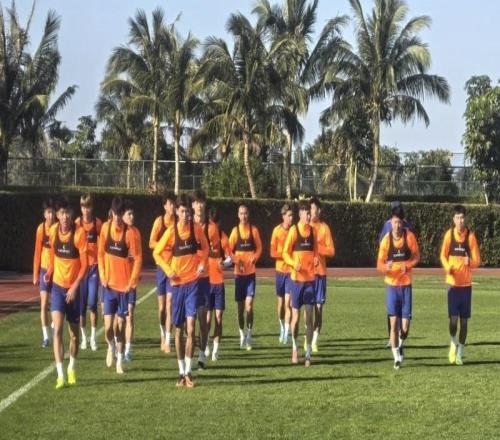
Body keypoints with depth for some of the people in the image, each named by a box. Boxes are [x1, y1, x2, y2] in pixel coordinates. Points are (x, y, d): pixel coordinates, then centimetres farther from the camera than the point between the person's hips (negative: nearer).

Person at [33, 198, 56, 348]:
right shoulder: (41, 228, -3)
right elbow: (37, 252, 1)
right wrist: (35, 275, 1)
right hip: (44, 269, 0)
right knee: (44, 304, -4)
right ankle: (45, 336, 0)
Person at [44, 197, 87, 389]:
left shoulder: (79, 233, -15)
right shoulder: (53, 231, -3)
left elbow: (84, 264, -14)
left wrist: (75, 286, -22)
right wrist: (49, 272, 0)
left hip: (74, 288, -1)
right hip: (57, 286, 2)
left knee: (74, 333, 11)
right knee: (57, 328, -14)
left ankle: (72, 368, 35)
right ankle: (60, 374, -16)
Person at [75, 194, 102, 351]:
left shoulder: (98, 223, -2)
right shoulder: (77, 223, -1)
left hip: (94, 265, -1)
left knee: (92, 302, -3)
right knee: (81, 303, 4)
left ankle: (93, 337, 7)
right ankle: (83, 337, 15)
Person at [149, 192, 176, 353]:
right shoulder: (159, 221, -3)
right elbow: (151, 243, -8)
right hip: (162, 265, 0)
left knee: (170, 303, -8)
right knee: (161, 305, 8)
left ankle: (167, 340, -9)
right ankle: (163, 334, 29)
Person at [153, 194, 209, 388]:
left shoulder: (197, 228, -1)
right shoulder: (171, 231, -4)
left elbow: (205, 248, 15)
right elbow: (157, 253, 4)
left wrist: (202, 264, -1)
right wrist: (168, 270, -9)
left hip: (192, 281, 0)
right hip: (177, 282, 0)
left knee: (190, 327, -11)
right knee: (178, 329, 7)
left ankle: (188, 372, -8)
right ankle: (181, 371, 17)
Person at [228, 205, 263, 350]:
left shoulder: (254, 230, 2)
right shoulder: (235, 231, 2)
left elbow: (259, 248, 6)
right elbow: (229, 250, 1)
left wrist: (254, 258, -12)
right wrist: (236, 261, -16)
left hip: (251, 271, -1)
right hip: (239, 272, 1)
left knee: (249, 305, -11)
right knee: (240, 306, 7)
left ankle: (249, 334, -2)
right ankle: (242, 333, 21)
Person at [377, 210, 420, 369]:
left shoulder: (410, 237, -6)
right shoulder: (386, 240, -7)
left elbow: (416, 256, 4)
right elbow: (379, 264, -7)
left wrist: (408, 265, -17)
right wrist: (385, 267, -30)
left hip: (406, 284, 1)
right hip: (392, 284, -1)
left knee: (405, 324, -2)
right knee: (393, 321, -5)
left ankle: (400, 344, 31)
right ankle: (396, 357, 6)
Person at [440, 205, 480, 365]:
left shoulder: (471, 236, -3)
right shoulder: (449, 234, -1)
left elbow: (477, 260, -2)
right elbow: (443, 256, 6)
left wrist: (470, 262, -25)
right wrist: (447, 267, -14)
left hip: (466, 283, 0)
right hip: (453, 282, 0)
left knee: (464, 320, 4)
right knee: (453, 319, -8)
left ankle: (460, 353, 16)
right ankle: (453, 343, 20)